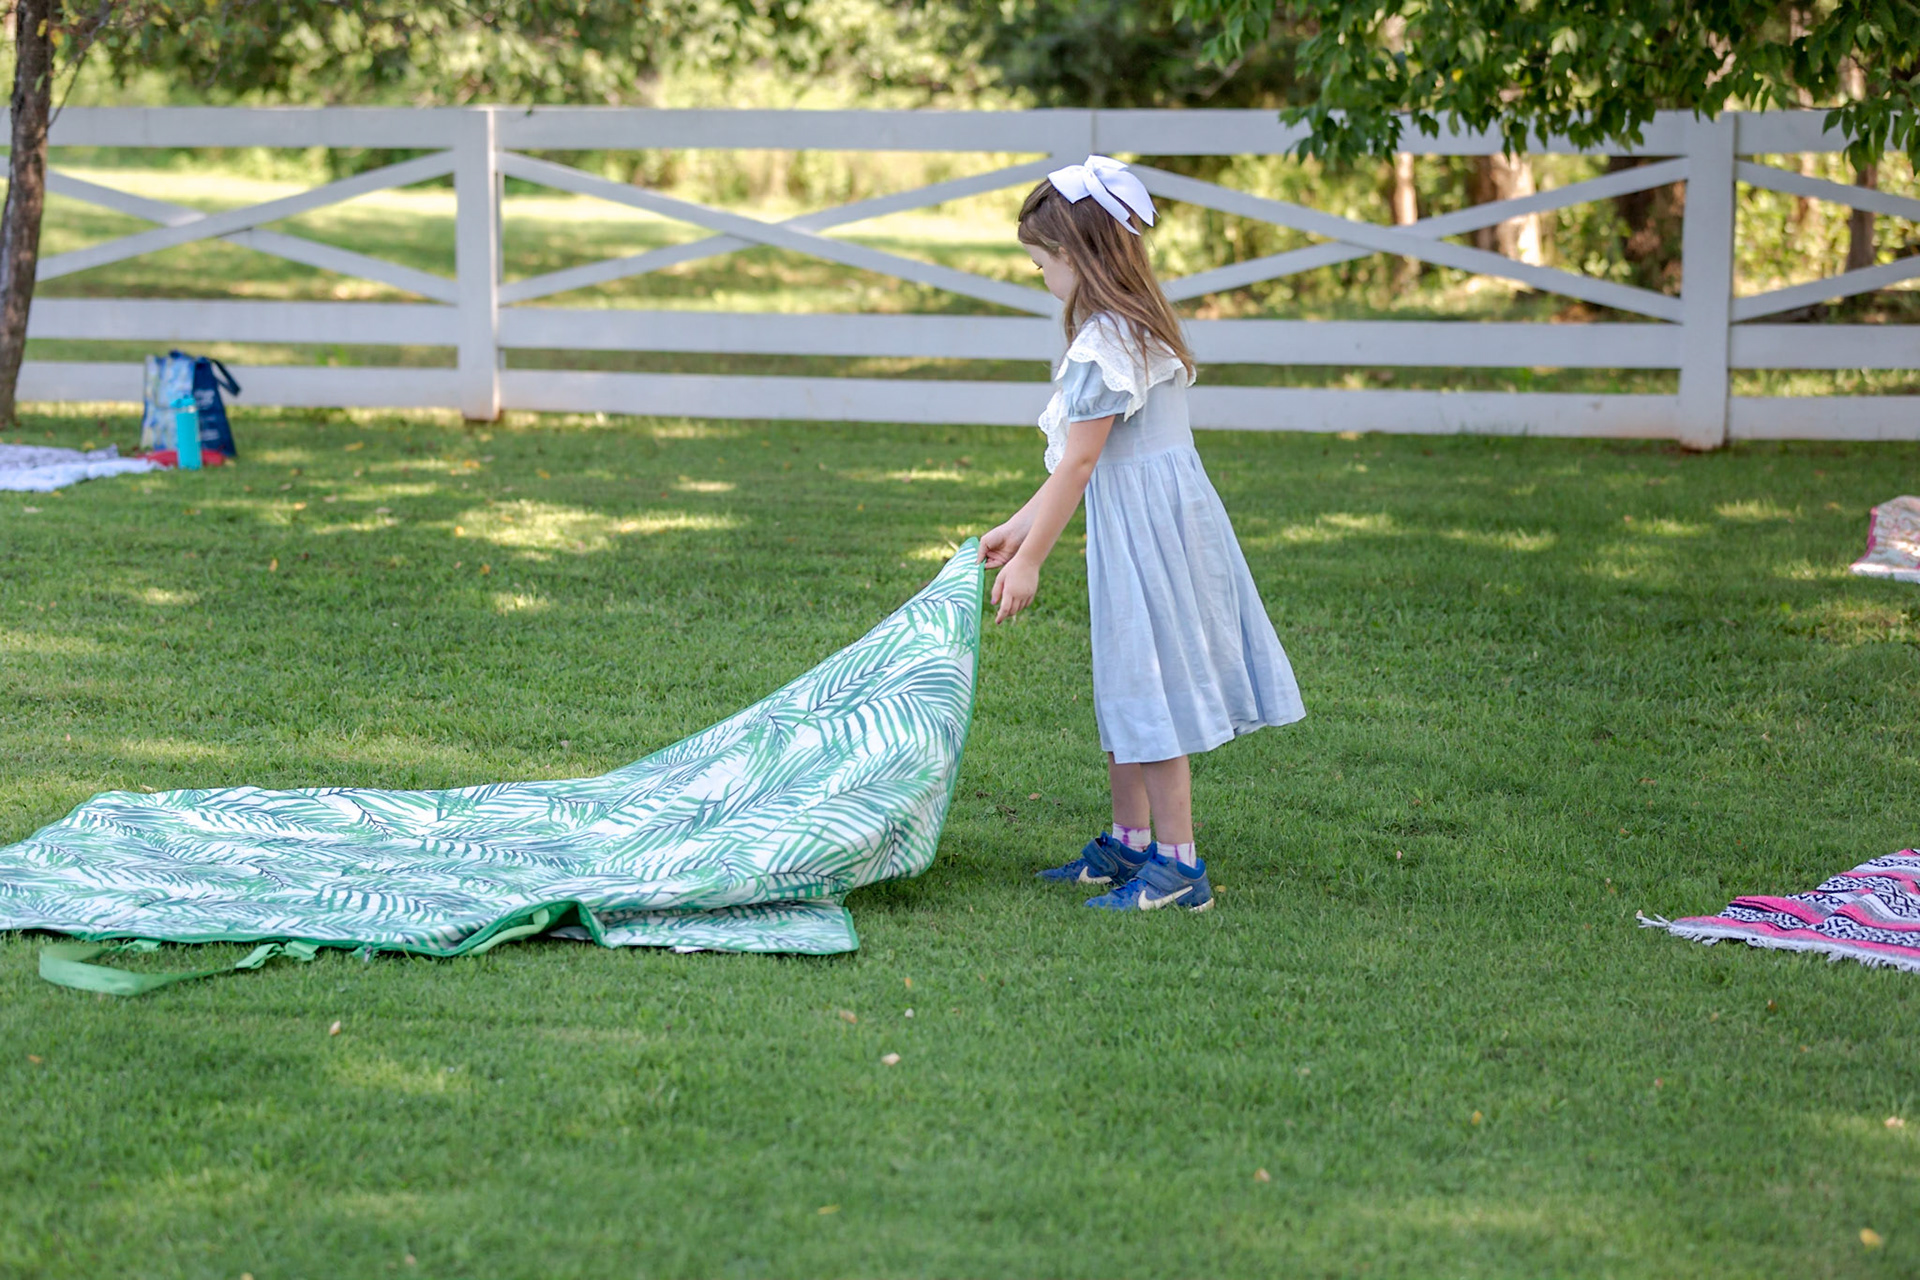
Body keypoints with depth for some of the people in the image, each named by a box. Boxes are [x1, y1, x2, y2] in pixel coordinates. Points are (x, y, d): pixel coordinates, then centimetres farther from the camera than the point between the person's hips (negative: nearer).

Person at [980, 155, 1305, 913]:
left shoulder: (1105, 341, -18)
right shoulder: (1132, 326, 13)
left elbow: (1079, 463, -18)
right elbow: (1080, 459, 16)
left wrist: (1029, 560, -12)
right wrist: (1017, 528, 17)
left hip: (1147, 525, -10)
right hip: (1150, 515, 10)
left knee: (1152, 688, -4)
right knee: (1125, 687, 17)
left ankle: (1178, 862, 1)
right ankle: (1129, 843, 26)